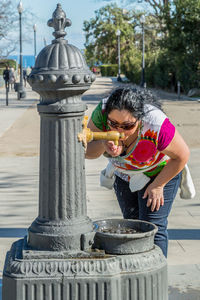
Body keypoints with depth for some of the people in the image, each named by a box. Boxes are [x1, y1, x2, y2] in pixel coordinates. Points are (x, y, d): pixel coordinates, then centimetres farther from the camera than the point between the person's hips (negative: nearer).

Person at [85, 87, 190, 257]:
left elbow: (182, 155, -23)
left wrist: (158, 185, -14)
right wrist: (103, 144, -47)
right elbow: (87, 152, -25)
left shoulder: (156, 125, -41)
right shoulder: (102, 112, -32)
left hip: (160, 172, -4)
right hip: (123, 174, 5)